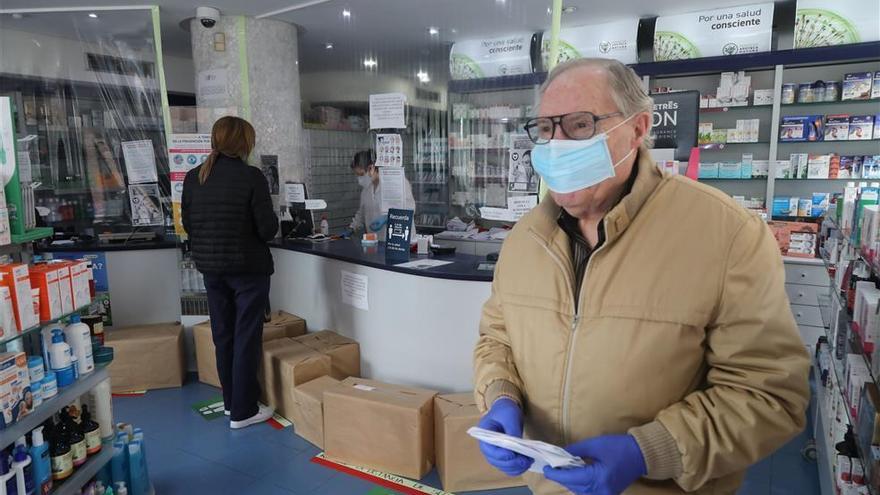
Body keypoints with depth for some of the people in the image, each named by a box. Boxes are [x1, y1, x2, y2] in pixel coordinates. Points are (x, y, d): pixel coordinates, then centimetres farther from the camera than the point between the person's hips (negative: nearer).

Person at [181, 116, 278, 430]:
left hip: (211, 267, 6)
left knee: (223, 335, 17)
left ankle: (232, 400, 30)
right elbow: (267, 228, -16)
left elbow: (188, 225, 7)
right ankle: (243, 411, 12)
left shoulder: (193, 177, 1)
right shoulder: (251, 177, -15)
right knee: (246, 338, 4)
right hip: (248, 268, -5)